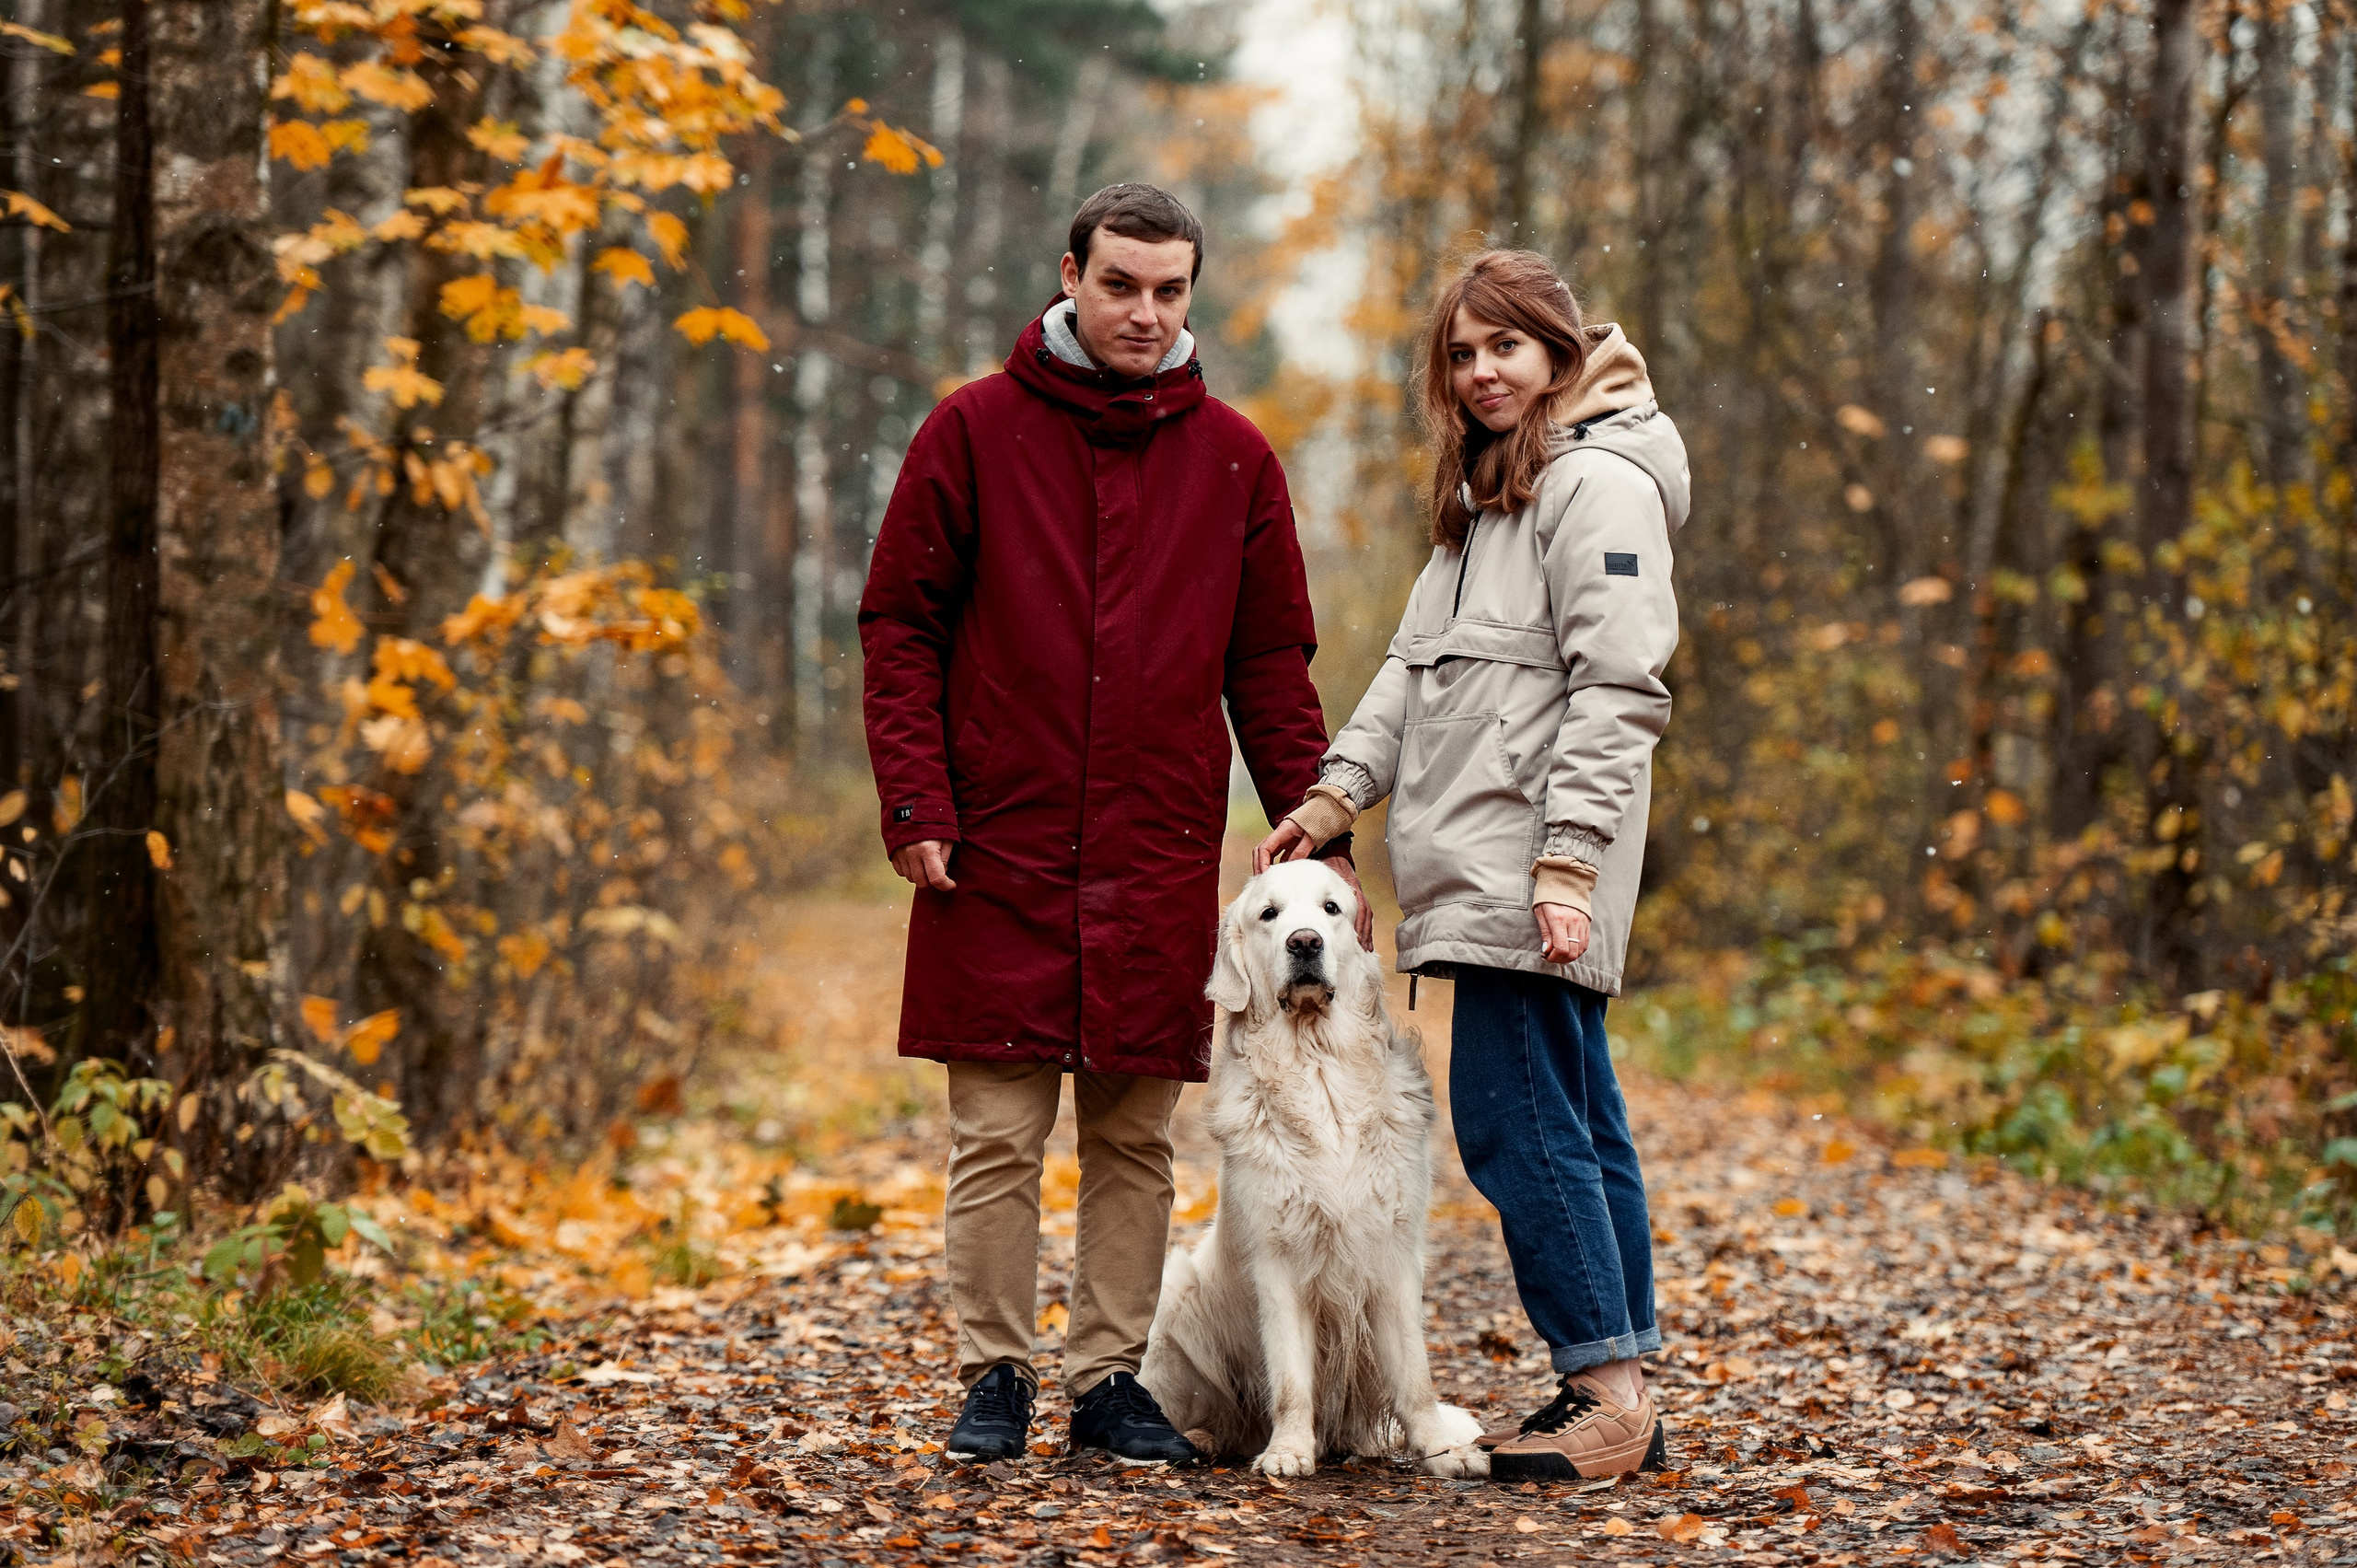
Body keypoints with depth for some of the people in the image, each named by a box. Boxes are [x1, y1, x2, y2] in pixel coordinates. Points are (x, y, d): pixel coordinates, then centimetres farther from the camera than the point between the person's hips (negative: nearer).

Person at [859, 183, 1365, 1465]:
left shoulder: (1234, 458, 8)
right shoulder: (974, 430, 2)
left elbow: (1273, 666, 10)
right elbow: (900, 627, 2)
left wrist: (1318, 837, 2)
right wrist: (915, 804, -8)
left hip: (1162, 862, 2)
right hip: (1000, 848, -2)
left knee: (1137, 1139, 6)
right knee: (997, 1136, 1)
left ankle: (1111, 1377, 16)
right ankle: (995, 1375, 12)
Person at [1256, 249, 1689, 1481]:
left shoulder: (1598, 485, -8)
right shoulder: (1482, 493, 22)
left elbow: (1617, 690, -16)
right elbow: (1417, 665, 21)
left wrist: (1568, 860, -21)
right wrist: (1337, 789, 9)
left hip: (1536, 869, -9)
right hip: (1484, 871, 9)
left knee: (1513, 1117, -12)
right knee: (1572, 1121, 9)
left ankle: (1606, 1389, -9)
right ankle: (1619, 1396, 13)